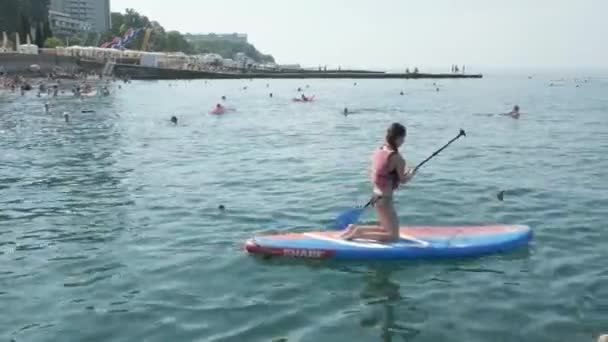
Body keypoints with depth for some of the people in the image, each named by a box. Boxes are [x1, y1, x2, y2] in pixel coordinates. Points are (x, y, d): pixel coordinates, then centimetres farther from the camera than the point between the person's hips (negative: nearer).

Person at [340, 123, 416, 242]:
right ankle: (358, 234, -7)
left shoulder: (378, 151, 4)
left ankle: (355, 229, 15)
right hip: (384, 200, -9)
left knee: (389, 228, 24)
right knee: (393, 236, 0)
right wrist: (411, 174, 12)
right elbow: (403, 180, -10)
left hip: (376, 196, 9)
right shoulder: (396, 157, -19)